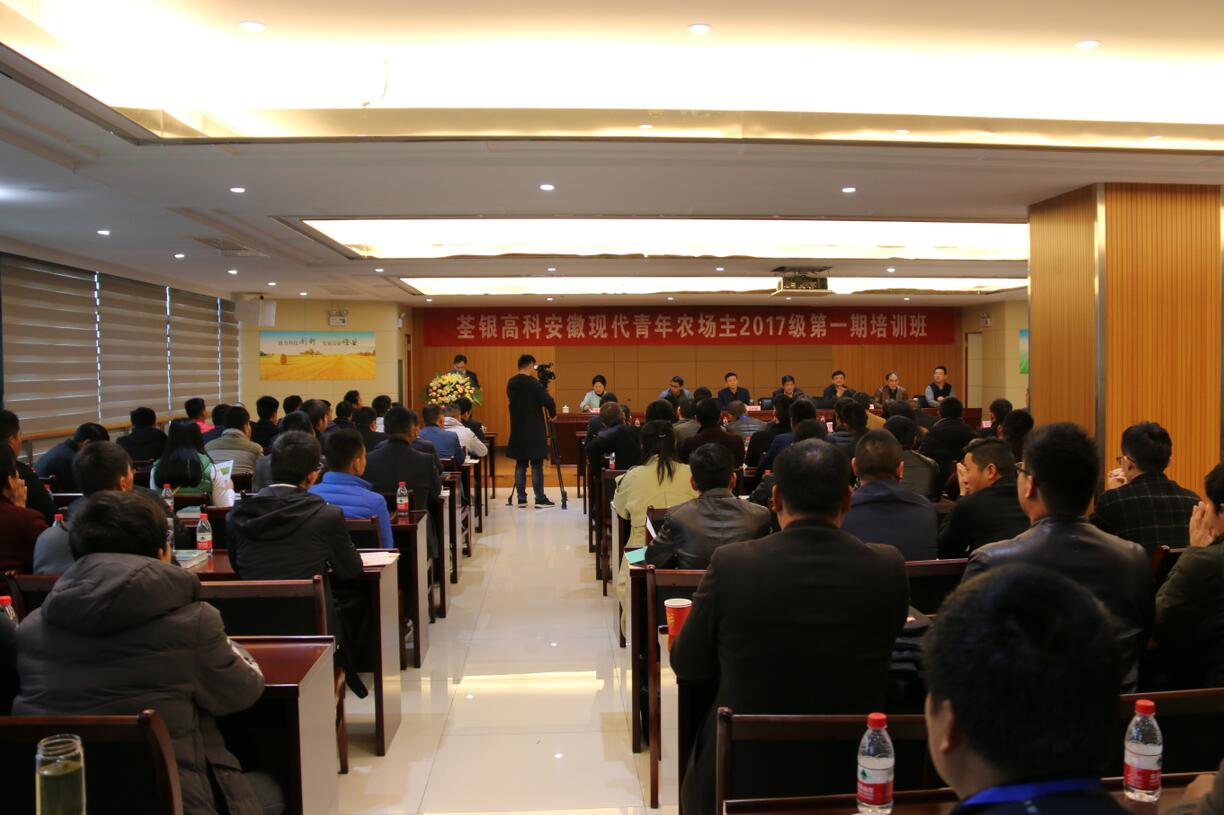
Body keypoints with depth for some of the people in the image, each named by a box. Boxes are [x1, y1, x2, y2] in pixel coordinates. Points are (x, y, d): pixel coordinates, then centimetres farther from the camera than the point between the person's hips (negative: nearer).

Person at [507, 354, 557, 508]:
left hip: (518, 429, 6)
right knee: (537, 464, -2)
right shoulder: (533, 383, -14)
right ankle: (540, 499, 0)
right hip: (534, 429, -6)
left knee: (520, 463, 9)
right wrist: (553, 414, -2)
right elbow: (548, 401, -20)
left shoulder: (511, 383, 6)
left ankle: (521, 499, 9)